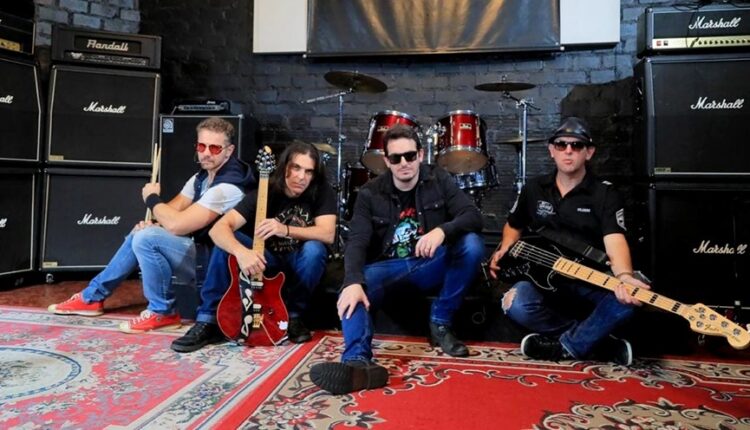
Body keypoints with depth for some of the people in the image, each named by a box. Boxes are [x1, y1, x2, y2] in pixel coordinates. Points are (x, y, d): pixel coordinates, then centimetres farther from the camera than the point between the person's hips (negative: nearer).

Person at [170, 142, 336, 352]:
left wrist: (285, 230, -43)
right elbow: (219, 228, -26)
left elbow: (327, 234, -29)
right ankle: (208, 321, -18)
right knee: (226, 240, -23)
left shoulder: (322, 192, -15)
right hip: (267, 261, 1)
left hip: (301, 264, -1)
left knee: (314, 249, -34)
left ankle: (294, 316, -14)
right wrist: (241, 252, -48)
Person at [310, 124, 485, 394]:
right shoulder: (370, 194, -4)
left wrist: (442, 230, -37)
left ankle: (440, 325, -13)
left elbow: (474, 216, -14)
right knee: (350, 292, -30)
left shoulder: (439, 181, -2)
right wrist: (354, 281, -37)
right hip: (388, 268, 0)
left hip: (432, 267, 1)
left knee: (472, 244, -27)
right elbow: (357, 242, -16)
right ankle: (357, 362, -53)